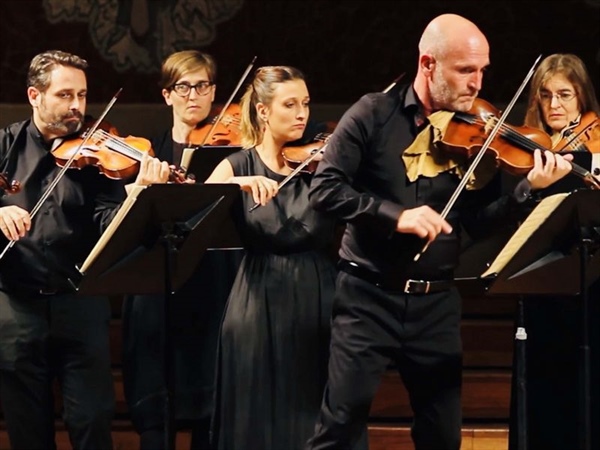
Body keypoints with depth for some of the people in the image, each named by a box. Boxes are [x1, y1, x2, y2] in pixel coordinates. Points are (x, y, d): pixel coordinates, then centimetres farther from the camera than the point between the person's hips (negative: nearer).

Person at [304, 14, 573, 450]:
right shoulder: (375, 114, -6)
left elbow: (478, 221, 1)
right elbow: (326, 188, -12)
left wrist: (529, 188, -15)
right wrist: (396, 214, -23)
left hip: (438, 303, 4)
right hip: (370, 296, -4)